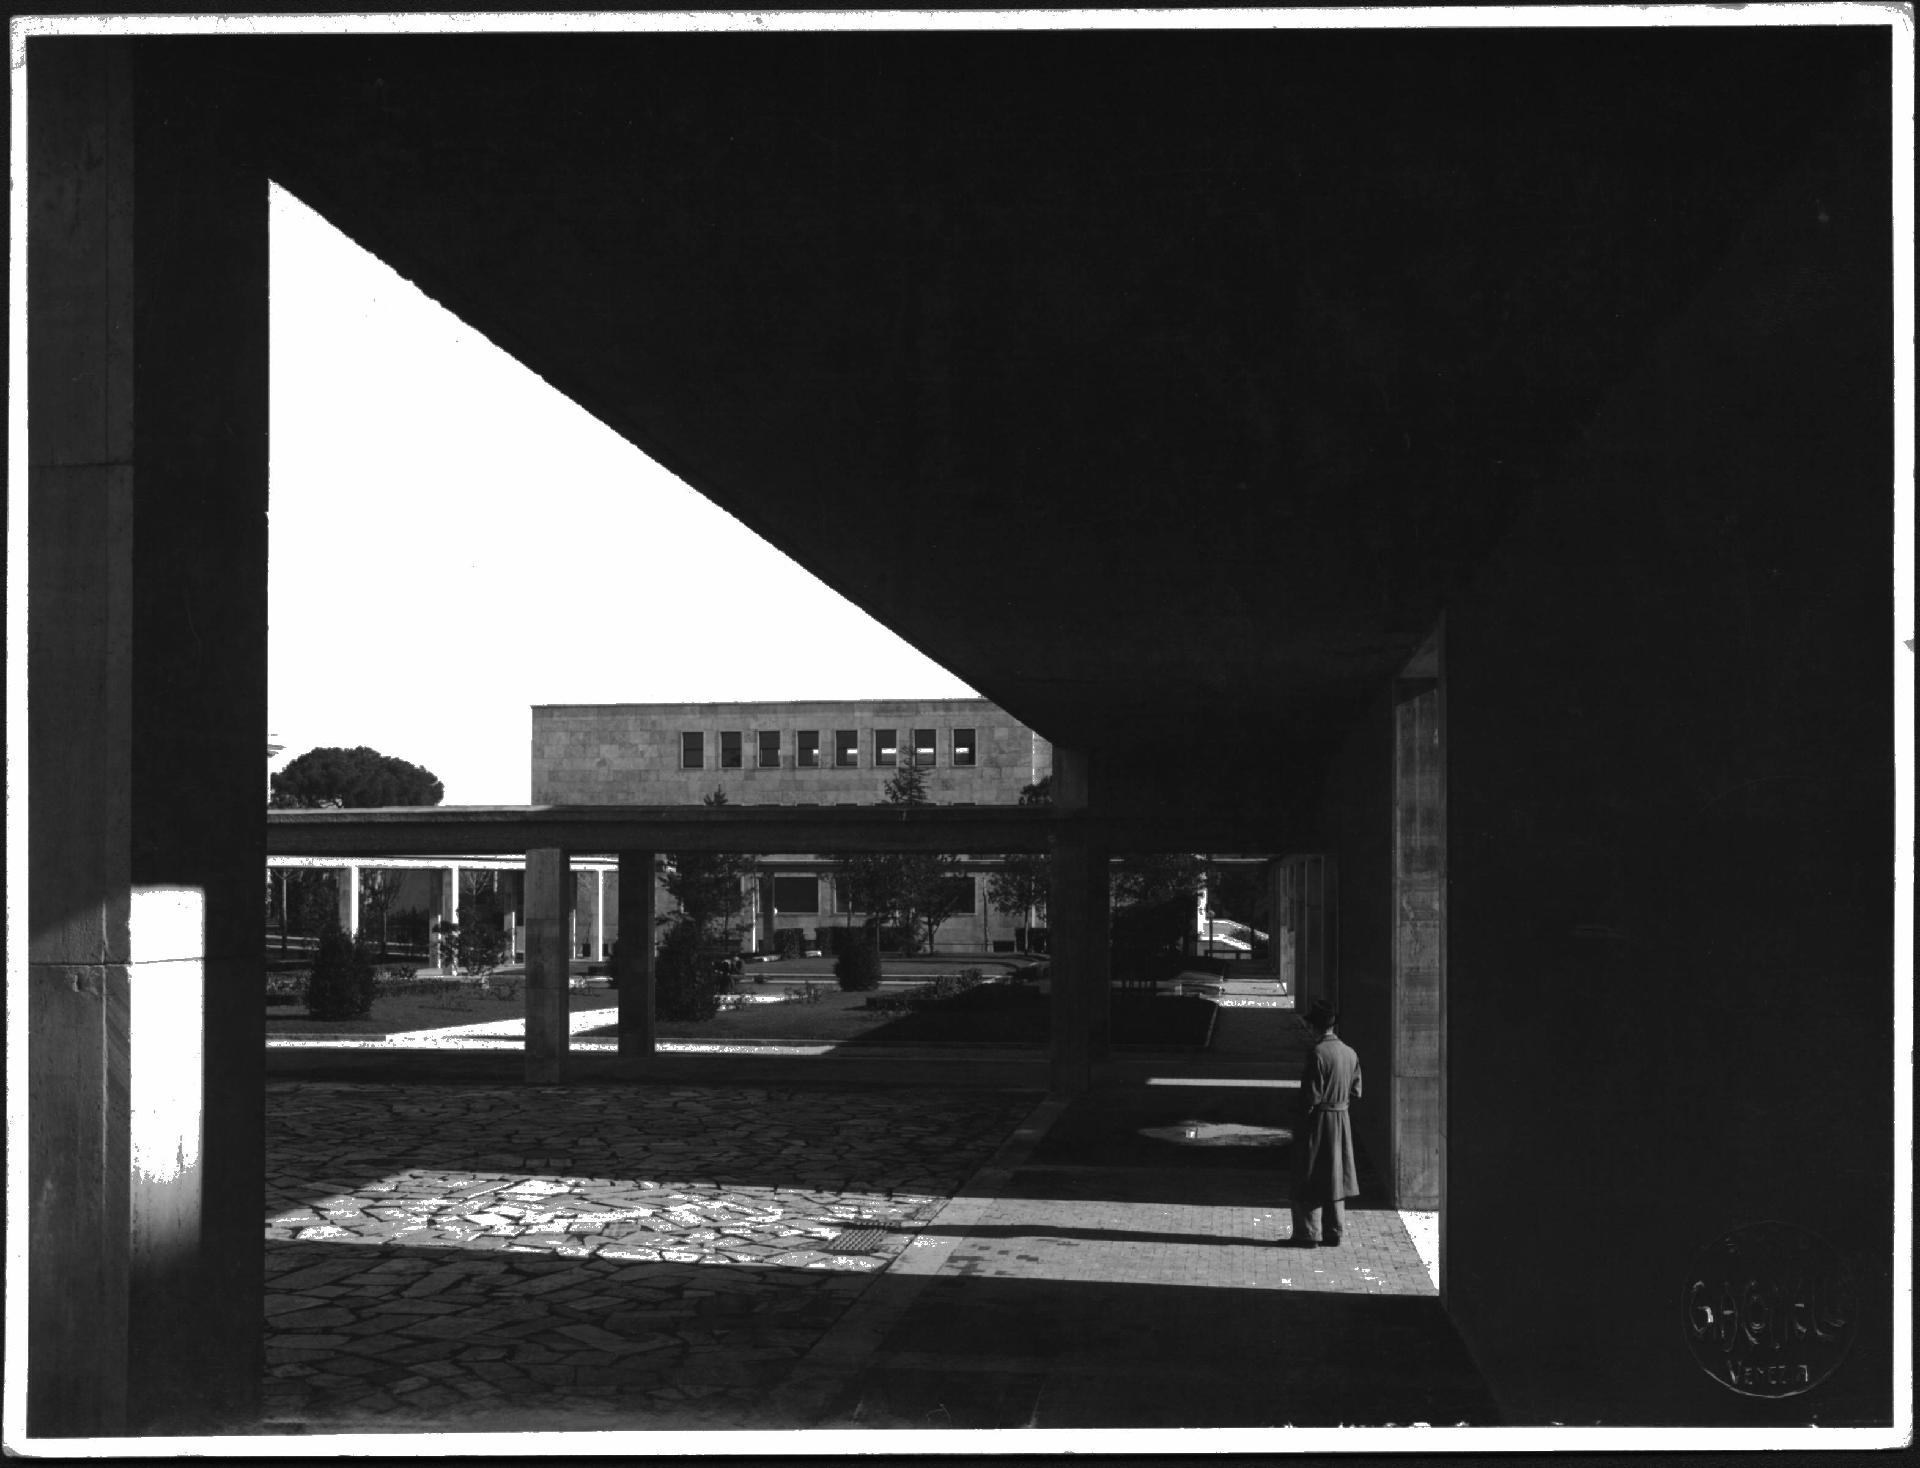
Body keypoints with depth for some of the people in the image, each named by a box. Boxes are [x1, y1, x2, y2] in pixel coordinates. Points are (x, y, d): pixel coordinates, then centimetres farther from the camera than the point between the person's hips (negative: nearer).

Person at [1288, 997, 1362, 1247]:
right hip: (1342, 1120, 7)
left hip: (1318, 1121, -7)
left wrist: (1301, 1120, -7)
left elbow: (1312, 1096, -19)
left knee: (1309, 1179, 2)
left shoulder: (1317, 1054, -19)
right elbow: (1356, 1092, 8)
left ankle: (1308, 1234, 5)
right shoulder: (1350, 1053, 2)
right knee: (1335, 1176, 15)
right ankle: (1335, 1232, 20)